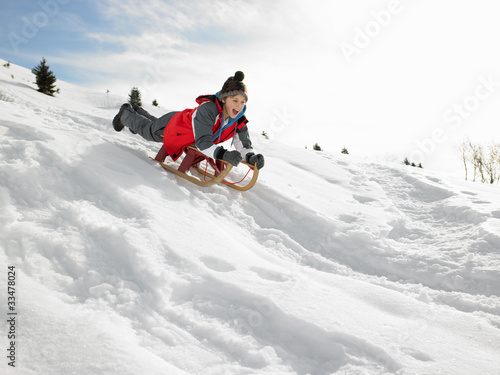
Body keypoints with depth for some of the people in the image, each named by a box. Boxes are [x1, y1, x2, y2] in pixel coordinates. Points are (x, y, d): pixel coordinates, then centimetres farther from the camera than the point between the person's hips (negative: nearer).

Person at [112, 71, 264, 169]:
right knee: (145, 129, 27)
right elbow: (202, 142, -52)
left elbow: (244, 145, -27)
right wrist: (223, 154, -67)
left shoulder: (239, 121, -28)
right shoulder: (208, 109, -47)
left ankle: (139, 112, 68)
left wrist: (252, 157, -48)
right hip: (171, 126, -6)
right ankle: (126, 114, 58)